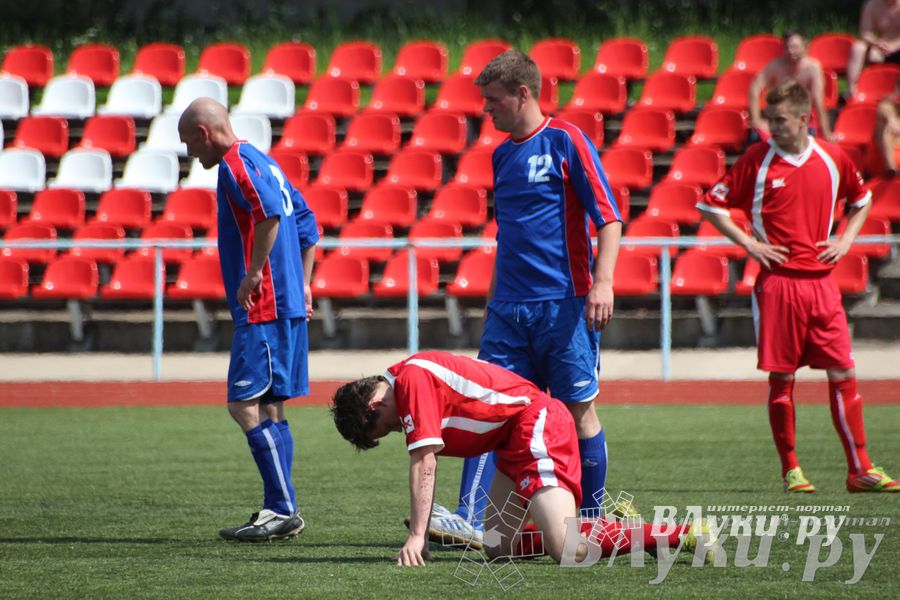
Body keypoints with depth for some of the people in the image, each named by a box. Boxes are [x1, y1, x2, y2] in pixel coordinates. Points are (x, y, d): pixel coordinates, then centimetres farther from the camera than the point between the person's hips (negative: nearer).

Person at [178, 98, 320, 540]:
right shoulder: (263, 163, 21)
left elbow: (270, 212, -28)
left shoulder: (236, 165, -10)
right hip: (288, 305, 10)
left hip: (263, 307, -10)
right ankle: (280, 512, 12)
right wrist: (302, 283, 22)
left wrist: (253, 274, -22)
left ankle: (282, 509, -12)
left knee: (245, 405, -10)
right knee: (270, 409, 11)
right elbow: (306, 224, 25)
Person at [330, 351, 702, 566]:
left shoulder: (411, 381, -14)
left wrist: (417, 537, -18)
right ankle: (615, 526, 11)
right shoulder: (406, 383, 16)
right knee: (498, 546, 6)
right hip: (515, 439, 11)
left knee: (567, 550, -22)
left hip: (536, 423, -11)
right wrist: (420, 534, 15)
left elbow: (424, 466, -19)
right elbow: (425, 467, 20)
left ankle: (686, 535, -16)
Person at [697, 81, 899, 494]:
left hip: (821, 280, 3)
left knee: (843, 373, -1)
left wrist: (846, 240, 9)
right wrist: (748, 243, -5)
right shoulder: (757, 159, -2)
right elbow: (710, 205, 2)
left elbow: (861, 199, 24)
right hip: (778, 281, -3)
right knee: (781, 377, -1)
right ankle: (790, 469, 9)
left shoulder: (832, 158, 6)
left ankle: (860, 470, 2)